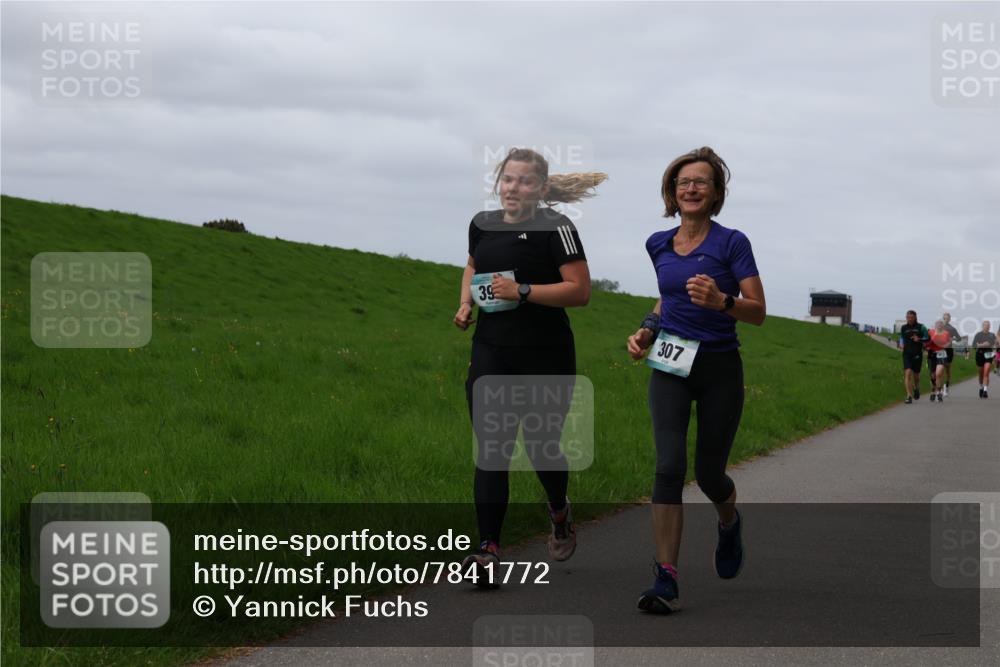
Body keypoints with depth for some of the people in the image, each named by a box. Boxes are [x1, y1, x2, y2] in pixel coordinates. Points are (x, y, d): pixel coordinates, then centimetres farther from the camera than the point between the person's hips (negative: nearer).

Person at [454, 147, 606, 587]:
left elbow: (580, 291, -14)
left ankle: (559, 513, 41)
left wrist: (523, 291, -21)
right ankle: (488, 551, -8)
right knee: (490, 451, -6)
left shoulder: (555, 228, -9)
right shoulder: (482, 224, 8)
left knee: (541, 446, 9)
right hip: (491, 354, 4)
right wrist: (466, 304, 11)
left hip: (545, 357, -3)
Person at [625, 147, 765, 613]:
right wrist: (647, 330, 9)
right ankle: (666, 580, -17)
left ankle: (729, 523, 45)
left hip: (719, 369, -2)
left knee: (709, 473, 6)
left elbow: (758, 312, -9)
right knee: (669, 466, -15)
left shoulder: (732, 243, -6)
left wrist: (721, 300, -28)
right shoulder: (659, 245, 8)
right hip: (670, 368, 3)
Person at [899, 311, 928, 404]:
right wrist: (902, 345, 10)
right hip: (907, 354, 1)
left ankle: (916, 388, 44)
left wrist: (919, 339, -15)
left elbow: (927, 338, 1)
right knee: (908, 373, -15)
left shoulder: (920, 327, 0)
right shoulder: (903, 328, 8)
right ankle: (909, 396, -17)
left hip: (917, 354, -1)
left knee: (916, 374, 10)